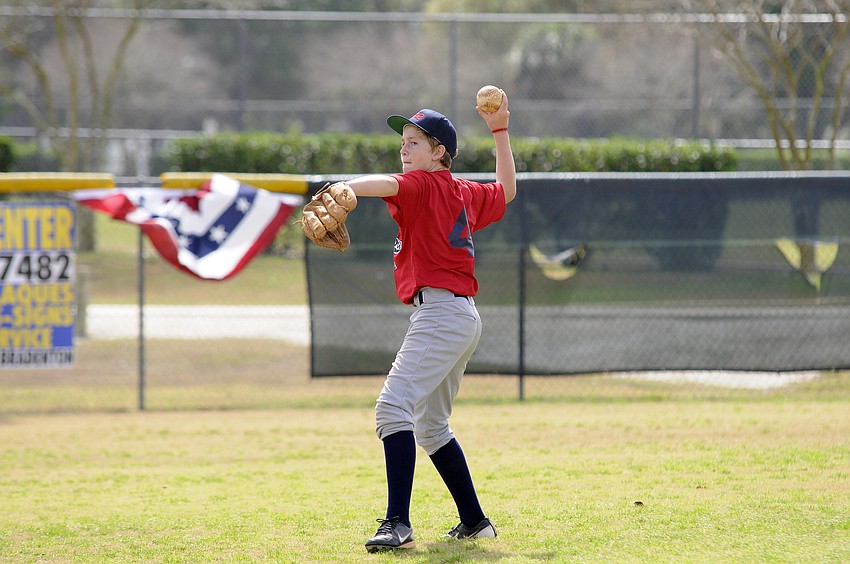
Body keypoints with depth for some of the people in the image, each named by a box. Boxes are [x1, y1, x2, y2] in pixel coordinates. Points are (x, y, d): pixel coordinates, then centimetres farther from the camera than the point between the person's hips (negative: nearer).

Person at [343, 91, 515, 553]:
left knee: (394, 407, -22)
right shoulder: (464, 192, 18)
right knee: (430, 425, 23)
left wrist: (344, 189, -48)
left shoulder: (423, 185, -7)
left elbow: (387, 184, -30)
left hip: (441, 310, -10)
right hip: (464, 318, 10)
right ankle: (474, 522, 30)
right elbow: (505, 190, 38)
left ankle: (398, 523, -33)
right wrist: (500, 131, 39)